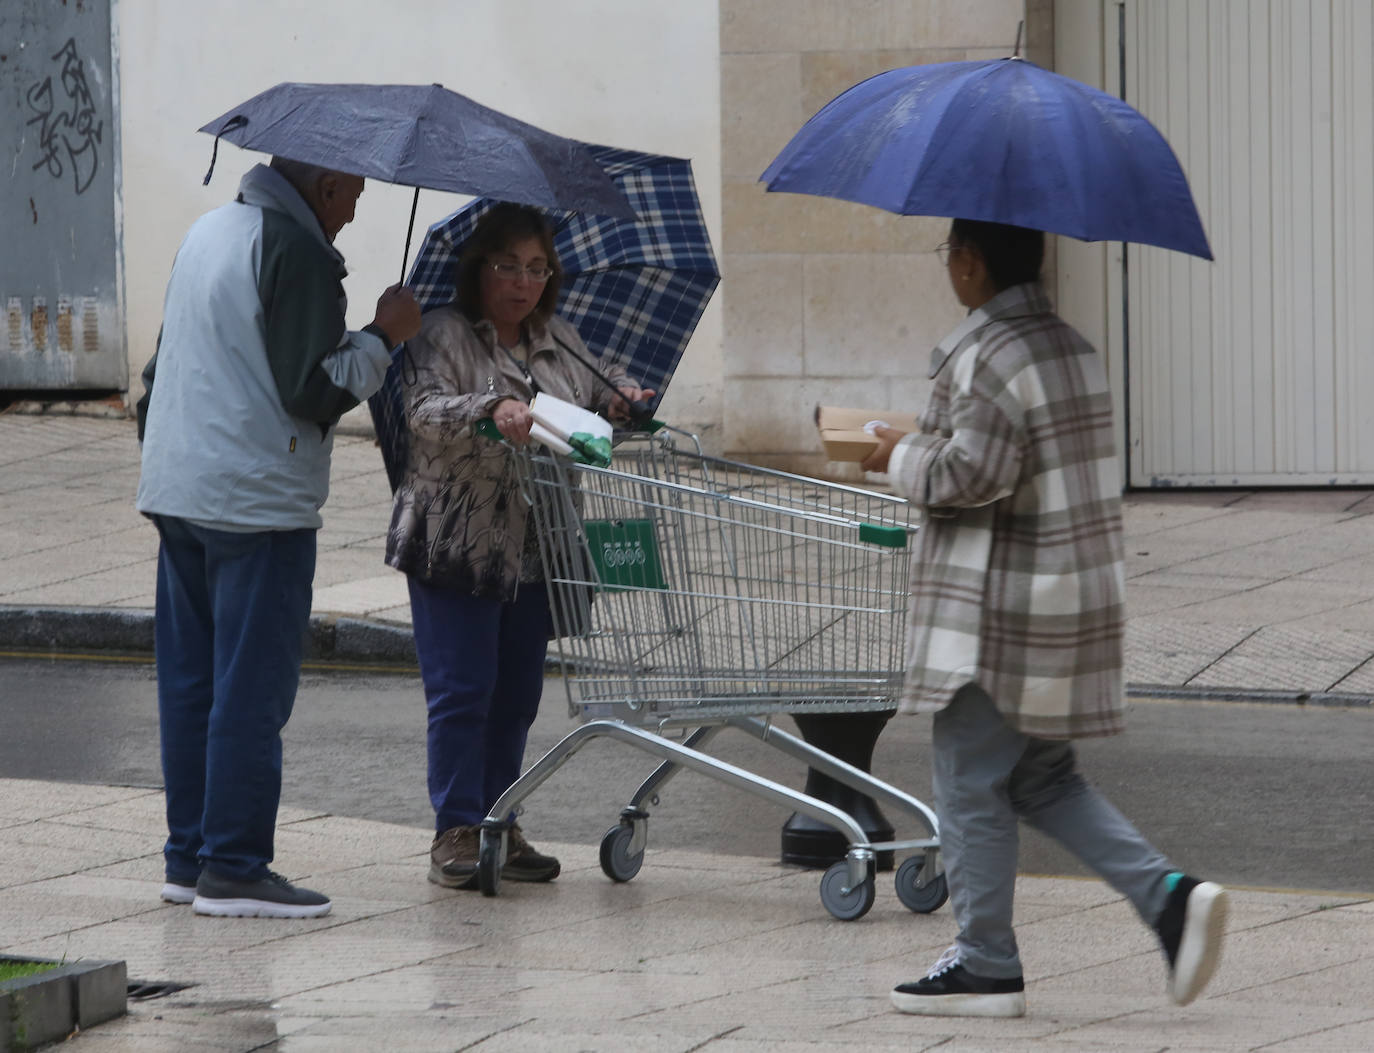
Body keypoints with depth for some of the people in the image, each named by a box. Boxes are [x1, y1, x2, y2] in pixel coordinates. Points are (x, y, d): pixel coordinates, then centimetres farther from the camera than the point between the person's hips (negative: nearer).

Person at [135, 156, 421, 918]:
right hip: (257, 500, -9)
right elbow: (316, 390, -16)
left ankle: (189, 856, 17)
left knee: (189, 683, 12)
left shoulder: (208, 231, 16)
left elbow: (162, 366, 23)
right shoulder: (296, 252, -13)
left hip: (176, 491, 9)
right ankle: (233, 868, -5)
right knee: (251, 690, -5)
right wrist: (384, 335, -4)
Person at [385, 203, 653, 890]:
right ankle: (456, 832, -2)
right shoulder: (444, 335, -5)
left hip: (534, 548, 6)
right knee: (460, 690, -6)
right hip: (454, 544, -6)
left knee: (517, 693, 9)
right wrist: (491, 410, -36)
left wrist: (619, 393, 3)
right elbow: (424, 411, -19)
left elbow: (595, 391, 26)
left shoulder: (560, 342, 13)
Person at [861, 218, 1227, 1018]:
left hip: (1000, 612, -9)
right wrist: (927, 452, 17)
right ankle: (1169, 896, 1)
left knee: (972, 786, 3)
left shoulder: (984, 356, -16)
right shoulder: (1076, 350, 13)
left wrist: (903, 458, -6)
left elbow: (974, 473, -23)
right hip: (1081, 593, 9)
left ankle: (986, 965, 8)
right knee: (1045, 780, 17)